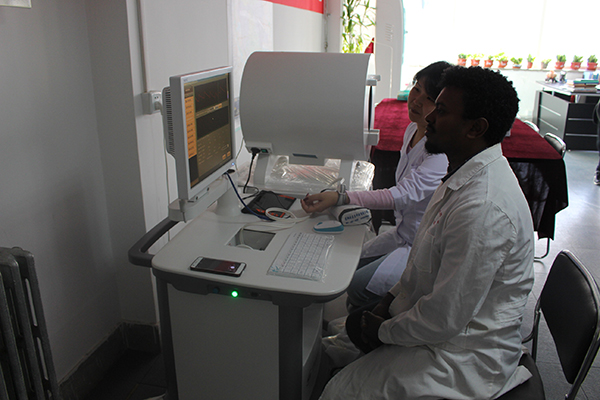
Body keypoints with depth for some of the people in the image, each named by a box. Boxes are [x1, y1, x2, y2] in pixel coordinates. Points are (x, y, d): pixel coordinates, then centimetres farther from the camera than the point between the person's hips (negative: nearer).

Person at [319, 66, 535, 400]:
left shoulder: (482, 209, -33)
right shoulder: (465, 177, 1)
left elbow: (445, 319, -27)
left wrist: (384, 330, -12)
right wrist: (391, 301, 5)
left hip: (466, 359, -9)